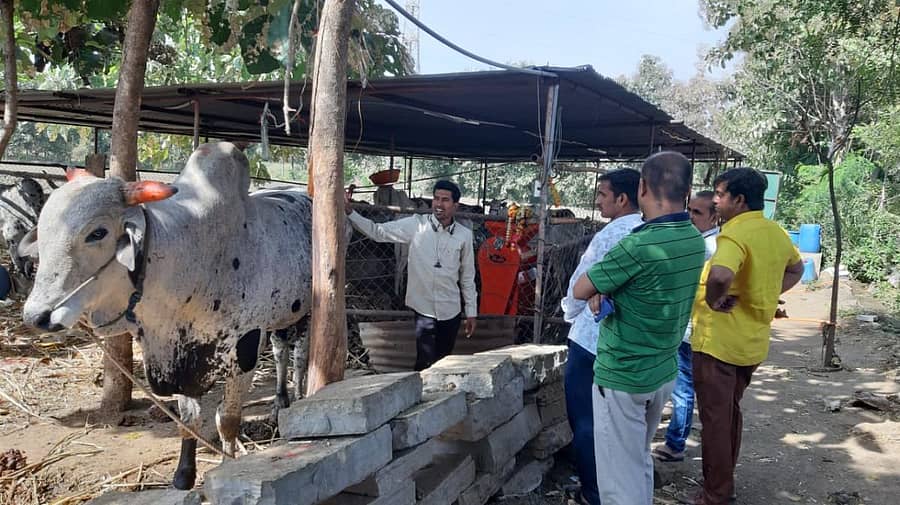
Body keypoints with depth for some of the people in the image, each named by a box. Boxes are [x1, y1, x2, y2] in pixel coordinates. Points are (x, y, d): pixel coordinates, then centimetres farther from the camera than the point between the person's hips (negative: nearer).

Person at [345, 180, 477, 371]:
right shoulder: (416, 225, -5)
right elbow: (378, 231, -5)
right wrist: (349, 212, -17)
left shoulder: (464, 235, 1)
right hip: (424, 309, -2)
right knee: (426, 362, -6)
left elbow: (467, 276, 8)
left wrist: (471, 312, 9)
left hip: (451, 312, 2)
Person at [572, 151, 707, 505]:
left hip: (621, 378, -8)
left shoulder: (638, 245, -25)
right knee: (640, 460, 24)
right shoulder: (696, 241, 0)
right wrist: (605, 292, -4)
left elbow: (580, 290, -13)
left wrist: (599, 289, 5)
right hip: (663, 372, 8)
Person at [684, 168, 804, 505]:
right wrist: (766, 296, 14)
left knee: (715, 420, 4)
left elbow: (720, 275, -41)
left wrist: (713, 301, -22)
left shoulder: (735, 233, -21)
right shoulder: (776, 232, 7)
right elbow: (796, 269, 25)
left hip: (718, 342, -8)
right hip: (752, 342, 9)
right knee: (731, 414, 21)